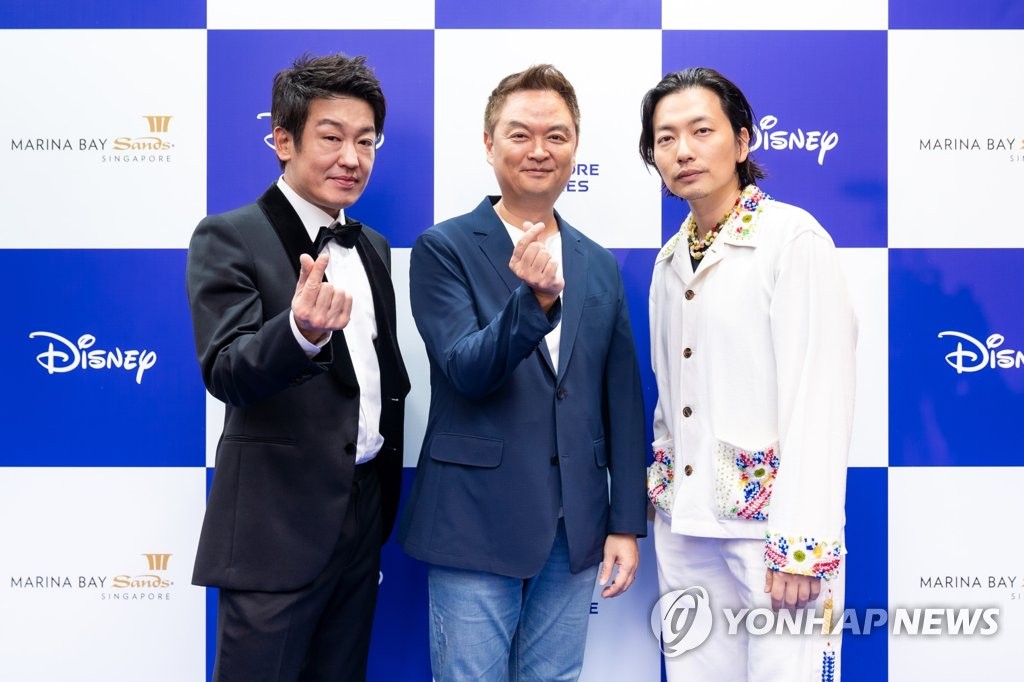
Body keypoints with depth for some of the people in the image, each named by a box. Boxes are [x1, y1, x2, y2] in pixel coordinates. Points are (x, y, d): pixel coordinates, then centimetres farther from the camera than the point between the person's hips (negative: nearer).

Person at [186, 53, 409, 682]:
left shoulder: (374, 248, 11)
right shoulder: (229, 238, -9)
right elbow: (226, 373, -21)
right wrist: (301, 332, -42)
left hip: (364, 514, 6)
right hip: (278, 523, -6)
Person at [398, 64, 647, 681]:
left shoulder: (600, 266, 9)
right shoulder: (445, 249, -4)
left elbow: (622, 404, 9)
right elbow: (467, 371, -15)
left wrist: (627, 525, 6)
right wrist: (532, 300, -32)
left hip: (576, 532, 4)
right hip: (478, 527, -4)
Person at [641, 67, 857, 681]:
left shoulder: (794, 238, -10)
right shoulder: (671, 261, 12)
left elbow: (821, 399, -15)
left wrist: (801, 544, -18)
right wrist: (662, 492, 10)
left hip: (769, 518, -6)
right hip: (684, 522, 6)